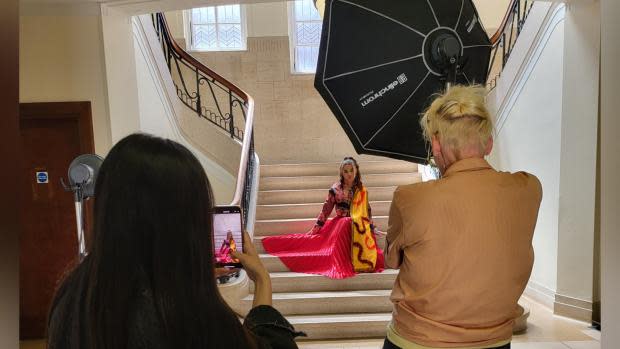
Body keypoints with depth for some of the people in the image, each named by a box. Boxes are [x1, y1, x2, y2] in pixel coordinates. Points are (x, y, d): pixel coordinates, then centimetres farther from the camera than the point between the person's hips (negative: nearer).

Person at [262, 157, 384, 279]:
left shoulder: (362, 190, 8)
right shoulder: (335, 189, 0)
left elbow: (367, 210, 16)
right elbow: (326, 210, 2)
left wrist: (372, 228, 16)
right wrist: (316, 228, 1)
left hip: (359, 228, 2)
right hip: (340, 223, -2)